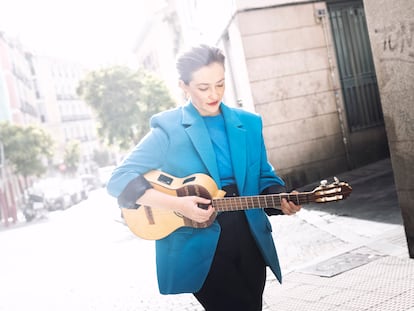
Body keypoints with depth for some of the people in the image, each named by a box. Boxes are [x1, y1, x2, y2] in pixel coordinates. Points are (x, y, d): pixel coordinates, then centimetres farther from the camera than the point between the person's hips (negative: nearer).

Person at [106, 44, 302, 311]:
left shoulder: (249, 123, 5)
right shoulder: (168, 127, -9)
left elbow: (264, 177, 13)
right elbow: (120, 179, -14)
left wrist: (280, 199, -9)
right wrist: (177, 204, -24)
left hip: (249, 239, 5)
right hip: (198, 246, -5)